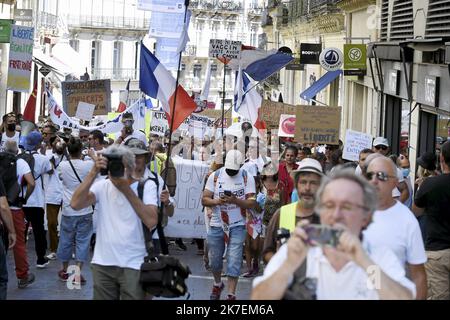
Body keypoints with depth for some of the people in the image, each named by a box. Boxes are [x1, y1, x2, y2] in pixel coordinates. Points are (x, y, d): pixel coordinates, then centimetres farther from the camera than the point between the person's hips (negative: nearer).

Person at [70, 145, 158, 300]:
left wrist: (126, 189, -19)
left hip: (134, 265, -3)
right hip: (102, 264, 3)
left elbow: (151, 221, -18)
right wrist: (94, 172, -17)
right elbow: (75, 204, -12)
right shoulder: (102, 186, 3)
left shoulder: (146, 186, -3)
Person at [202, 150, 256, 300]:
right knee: (214, 260, 14)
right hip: (217, 225, 2)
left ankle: (231, 295, -2)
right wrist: (217, 201, -21)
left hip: (237, 226, -2)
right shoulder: (215, 176, -1)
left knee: (234, 261, -7)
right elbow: (204, 199, -1)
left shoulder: (247, 177, -5)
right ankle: (218, 284, 40)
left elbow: (252, 203, -9)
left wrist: (235, 200, -26)